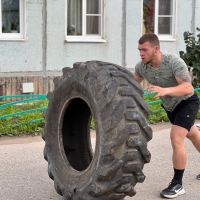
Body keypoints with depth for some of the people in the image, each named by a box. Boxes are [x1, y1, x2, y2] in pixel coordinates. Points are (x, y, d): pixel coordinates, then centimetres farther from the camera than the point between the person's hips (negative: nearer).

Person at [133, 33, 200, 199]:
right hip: (170, 105, 7)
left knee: (176, 139, -20)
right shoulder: (142, 66, -17)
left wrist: (165, 90, -62)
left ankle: (177, 185, -6)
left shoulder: (174, 61, -35)